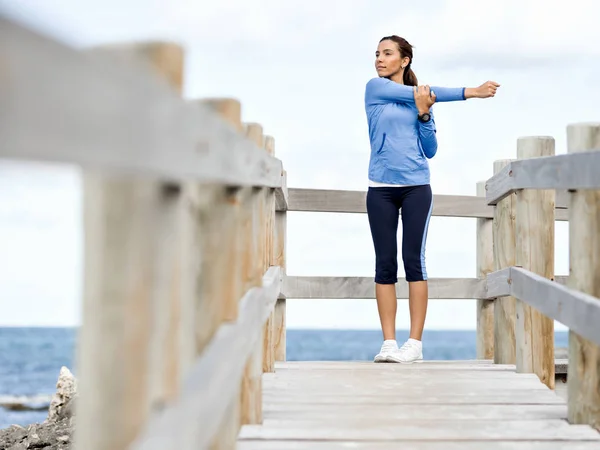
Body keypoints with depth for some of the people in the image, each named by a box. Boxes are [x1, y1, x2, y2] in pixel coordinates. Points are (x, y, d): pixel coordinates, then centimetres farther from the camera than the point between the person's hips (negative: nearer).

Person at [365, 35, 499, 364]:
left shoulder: (423, 100, 10)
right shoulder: (376, 88, 4)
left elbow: (430, 150, 6)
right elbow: (421, 94, -5)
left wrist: (424, 114, -9)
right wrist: (469, 93, -2)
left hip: (416, 188, 1)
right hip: (381, 188, -1)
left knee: (414, 260, -5)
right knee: (385, 264, -2)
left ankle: (415, 344, -5)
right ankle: (388, 343, 0)